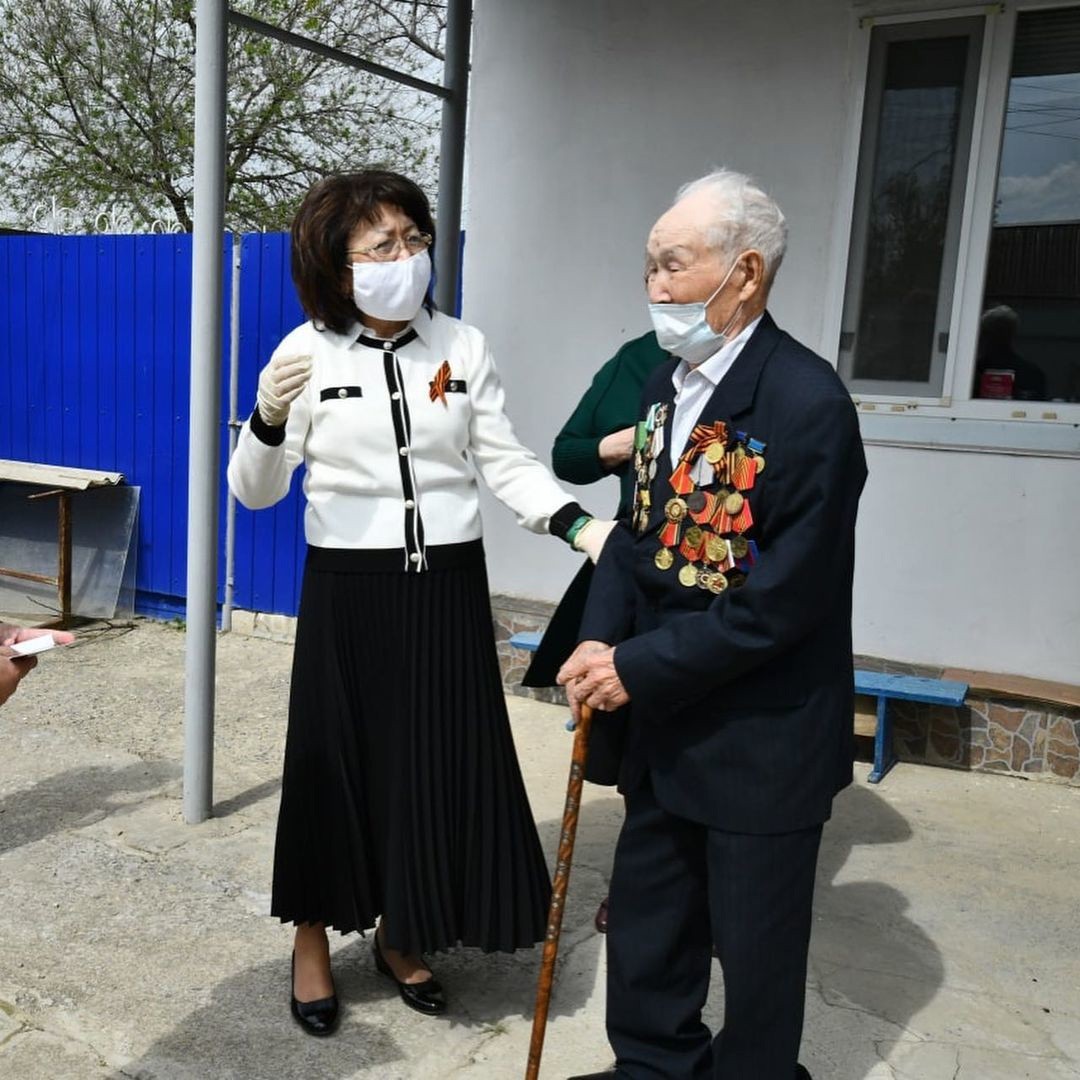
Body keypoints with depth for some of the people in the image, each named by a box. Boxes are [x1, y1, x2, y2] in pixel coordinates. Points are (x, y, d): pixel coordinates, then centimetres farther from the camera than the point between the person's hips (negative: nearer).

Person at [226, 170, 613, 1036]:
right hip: (349, 588, -2)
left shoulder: (462, 347, 1)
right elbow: (254, 492, -5)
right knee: (336, 762, 8)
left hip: (448, 585, 2)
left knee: (442, 763, 9)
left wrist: (581, 526, -14)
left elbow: (508, 465, 1)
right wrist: (269, 420, -25)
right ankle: (314, 938, 32)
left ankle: (401, 936, 33)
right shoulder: (308, 352, -4)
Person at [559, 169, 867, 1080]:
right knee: (645, 921, 22)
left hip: (762, 738, -7)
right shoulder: (667, 385, 5)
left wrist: (639, 666, -18)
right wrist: (601, 640, -6)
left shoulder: (809, 404, -21)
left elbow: (782, 600, -23)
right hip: (666, 722, 8)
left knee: (755, 944, 13)